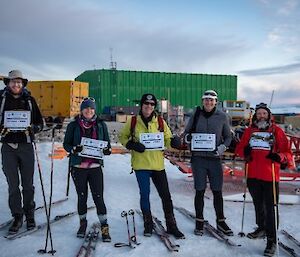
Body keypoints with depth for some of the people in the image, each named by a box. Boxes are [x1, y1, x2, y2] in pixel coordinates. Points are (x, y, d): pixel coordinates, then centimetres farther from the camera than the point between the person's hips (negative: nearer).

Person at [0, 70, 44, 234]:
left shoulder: (29, 100, 6)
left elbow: (40, 123, 8)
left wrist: (32, 128, -13)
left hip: (26, 146, 0)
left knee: (28, 184, 7)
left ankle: (29, 215, 21)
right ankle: (17, 217, 15)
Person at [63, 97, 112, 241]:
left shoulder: (101, 125, 4)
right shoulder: (73, 126, 1)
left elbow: (107, 143, 10)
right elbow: (66, 144, 3)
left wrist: (107, 150, -12)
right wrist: (74, 149, -17)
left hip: (95, 166, 0)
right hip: (78, 167, 0)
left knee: (98, 197, -2)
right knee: (82, 197, 11)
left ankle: (104, 228, 7)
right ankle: (83, 223, 30)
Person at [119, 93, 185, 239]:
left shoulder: (160, 122, 5)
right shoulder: (133, 122, 1)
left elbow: (167, 139, 8)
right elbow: (122, 137, 9)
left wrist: (173, 142, -16)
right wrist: (131, 145, -10)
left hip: (158, 164, 1)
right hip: (140, 165, -1)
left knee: (165, 195, 4)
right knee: (144, 195, 7)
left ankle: (171, 226, 17)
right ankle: (148, 225, 24)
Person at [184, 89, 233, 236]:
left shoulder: (222, 117, 3)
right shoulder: (196, 115, 4)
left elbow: (228, 136, 9)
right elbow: (186, 132, 12)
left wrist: (223, 146, -10)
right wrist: (188, 137, -11)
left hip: (215, 158, 0)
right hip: (198, 158, 0)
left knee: (217, 191, 7)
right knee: (200, 191, 6)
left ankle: (220, 222, 23)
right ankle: (199, 222, 19)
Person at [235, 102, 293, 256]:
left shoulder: (276, 131, 0)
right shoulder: (249, 131, 10)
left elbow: (287, 152, -2)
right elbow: (239, 148, 13)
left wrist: (280, 156, -24)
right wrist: (245, 151, -10)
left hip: (270, 176, -4)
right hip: (253, 175, 4)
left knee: (270, 208, -5)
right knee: (258, 204, 20)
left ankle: (272, 240, 4)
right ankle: (262, 228, 41)